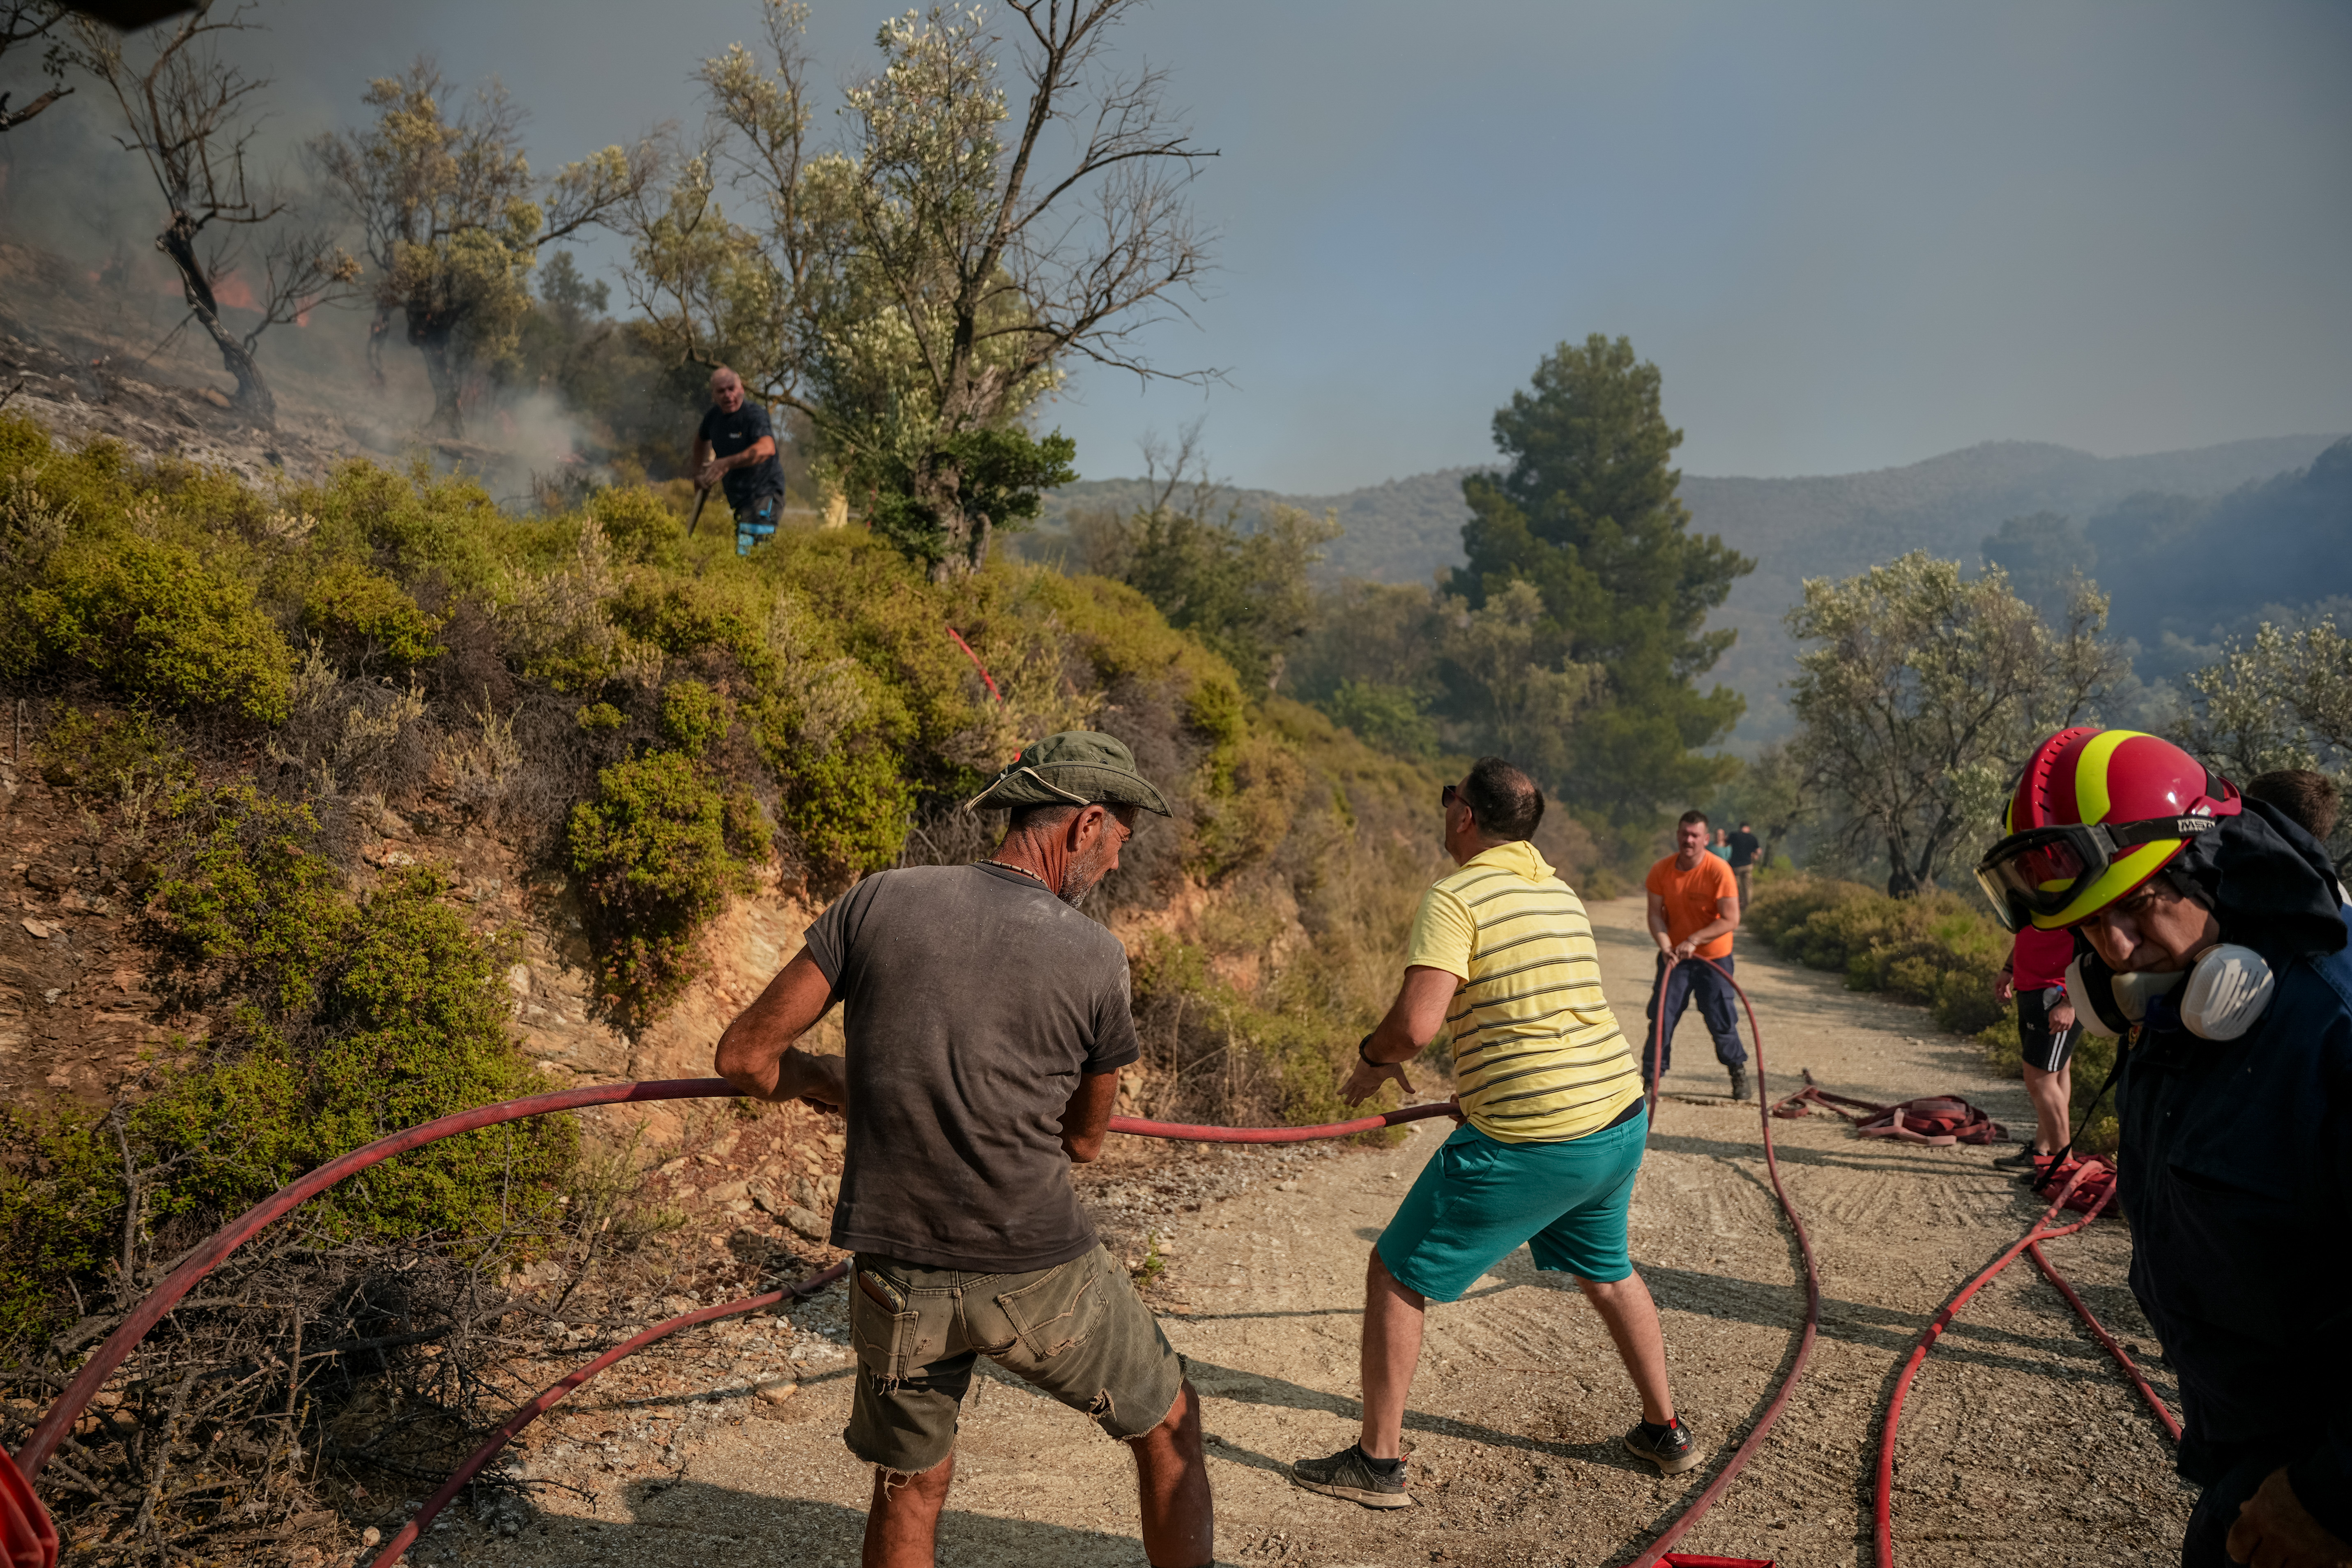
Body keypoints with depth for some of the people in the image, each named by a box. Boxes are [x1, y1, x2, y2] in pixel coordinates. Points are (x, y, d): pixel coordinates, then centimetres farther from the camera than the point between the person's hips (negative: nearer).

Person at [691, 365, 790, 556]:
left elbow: (767, 449, -38)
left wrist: (727, 463, -43)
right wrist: (699, 473, 29)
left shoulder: (754, 414, -17)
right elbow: (701, 438, 32)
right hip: (738, 497, 8)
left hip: (764, 492, -8)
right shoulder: (713, 416, 7)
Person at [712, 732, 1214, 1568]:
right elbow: (1083, 1139, 5)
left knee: (908, 1487, 23)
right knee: (1169, 1425, 22)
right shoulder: (1095, 958, -9)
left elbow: (745, 1054, -3)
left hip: (896, 1275, 3)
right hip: (1039, 1271, -3)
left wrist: (836, 1082, 16)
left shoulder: (878, 902, -5)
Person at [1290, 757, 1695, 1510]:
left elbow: (1415, 1023, -25)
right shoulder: (1561, 894, 11)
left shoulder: (1457, 898, -14)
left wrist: (1372, 1055, -3)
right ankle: (1666, 1432, 42)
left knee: (1397, 1277, 8)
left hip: (1527, 1145, -8)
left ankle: (1377, 1461, 15)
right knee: (1606, 1271, 31)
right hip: (1620, 1117, 8)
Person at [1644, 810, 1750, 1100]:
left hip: (1713, 958, -2)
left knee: (1721, 1021, 4)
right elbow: (1656, 915, -4)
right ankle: (1649, 1078, 6)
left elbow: (1731, 920, -19)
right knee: (1662, 1018, -2)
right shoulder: (1661, 871, -8)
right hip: (1674, 956, 2)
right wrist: (1666, 947, -20)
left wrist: (1693, 941, -25)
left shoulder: (1719, 871, -19)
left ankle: (1738, 1072, 28)